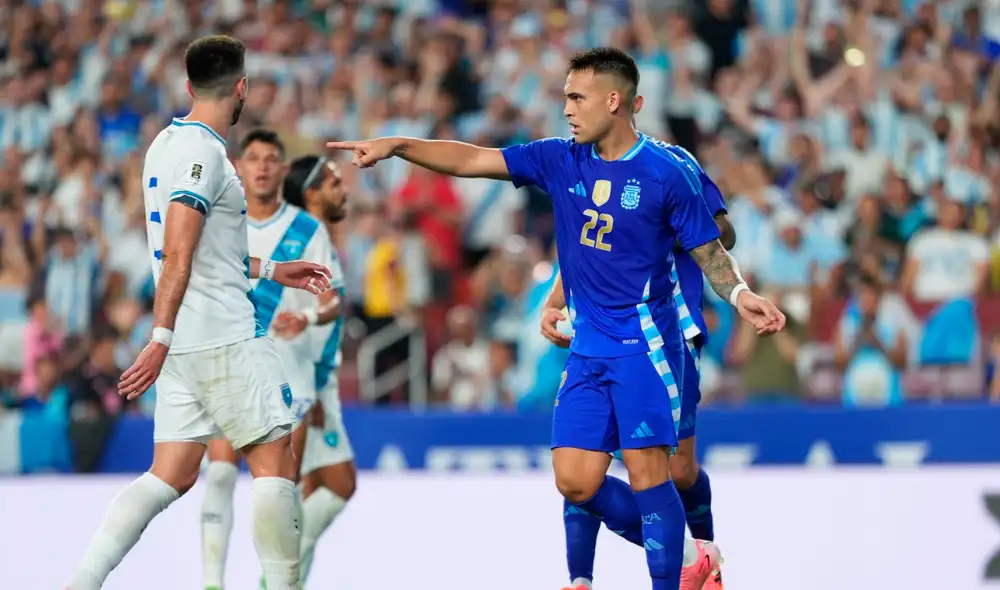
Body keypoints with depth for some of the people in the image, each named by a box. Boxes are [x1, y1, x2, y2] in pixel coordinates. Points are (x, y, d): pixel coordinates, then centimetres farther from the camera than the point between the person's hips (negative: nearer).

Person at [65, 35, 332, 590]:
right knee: (275, 464, -1)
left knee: (170, 477, 4)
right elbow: (178, 254, -20)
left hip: (185, 341, 9)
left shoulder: (166, 144, 15)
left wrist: (270, 270, 31)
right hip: (226, 337, -9)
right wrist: (161, 338, -24)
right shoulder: (202, 151, -13)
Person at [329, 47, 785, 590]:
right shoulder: (560, 162, 5)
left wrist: (740, 294, -20)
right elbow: (470, 160, 5)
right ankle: (667, 542, 21)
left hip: (644, 343, -5)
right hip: (587, 348, 5)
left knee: (646, 473, -12)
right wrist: (396, 146, -4)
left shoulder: (667, 174, -8)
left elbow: (709, 252, -1)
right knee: (576, 482, 0)